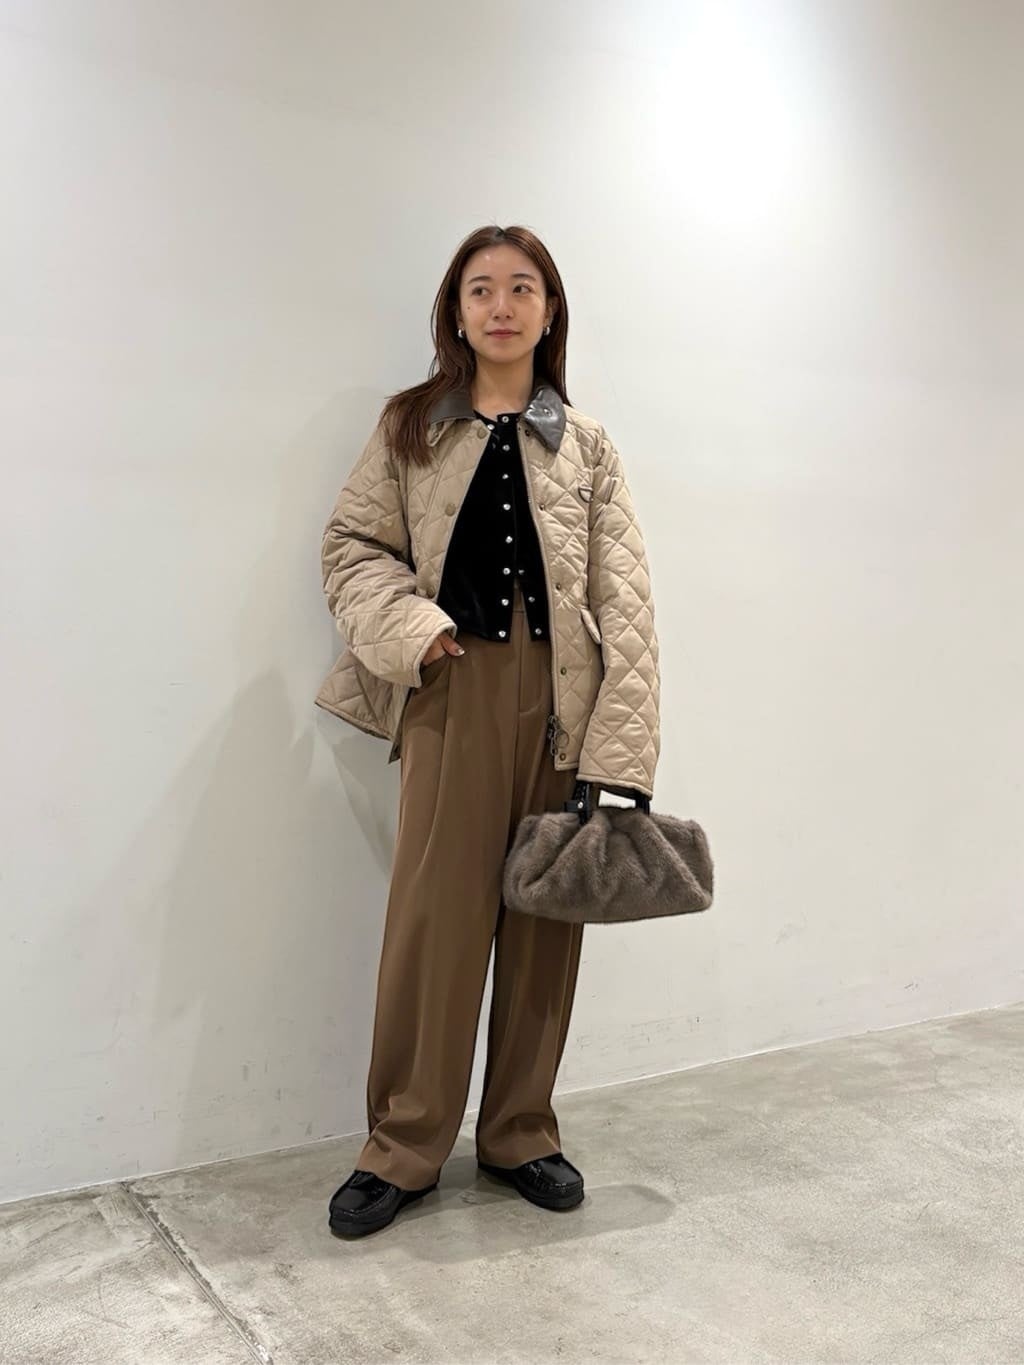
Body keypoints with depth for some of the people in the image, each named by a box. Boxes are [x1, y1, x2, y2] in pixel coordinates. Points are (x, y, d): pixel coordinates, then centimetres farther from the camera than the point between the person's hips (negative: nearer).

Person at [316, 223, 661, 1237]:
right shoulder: (409, 427, 10)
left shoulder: (585, 445, 8)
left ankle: (521, 1133, 25)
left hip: (561, 703, 1)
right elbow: (353, 545, 7)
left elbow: (623, 602, 1)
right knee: (434, 919, 0)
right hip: (454, 695, -1)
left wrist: (618, 751, -9)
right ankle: (403, 1147, 16)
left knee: (544, 923, 8)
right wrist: (413, 630, -13)